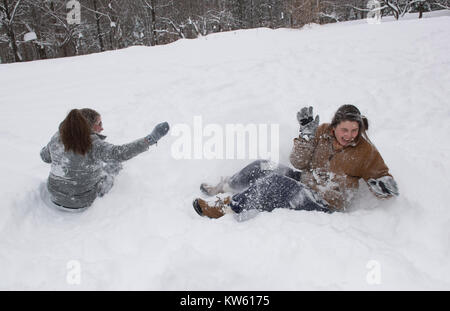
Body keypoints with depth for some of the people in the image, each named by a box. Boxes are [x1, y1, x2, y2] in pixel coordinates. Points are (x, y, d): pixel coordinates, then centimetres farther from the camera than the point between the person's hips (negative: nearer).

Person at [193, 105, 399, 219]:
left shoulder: (365, 151, -9)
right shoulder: (323, 132, -1)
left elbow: (382, 176, 1)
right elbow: (299, 163, -5)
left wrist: (384, 187, -23)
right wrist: (306, 132, -17)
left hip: (324, 205, -5)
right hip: (304, 181, 5)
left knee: (274, 184, -29)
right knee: (262, 168, -10)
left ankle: (226, 208, -17)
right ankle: (221, 189, 8)